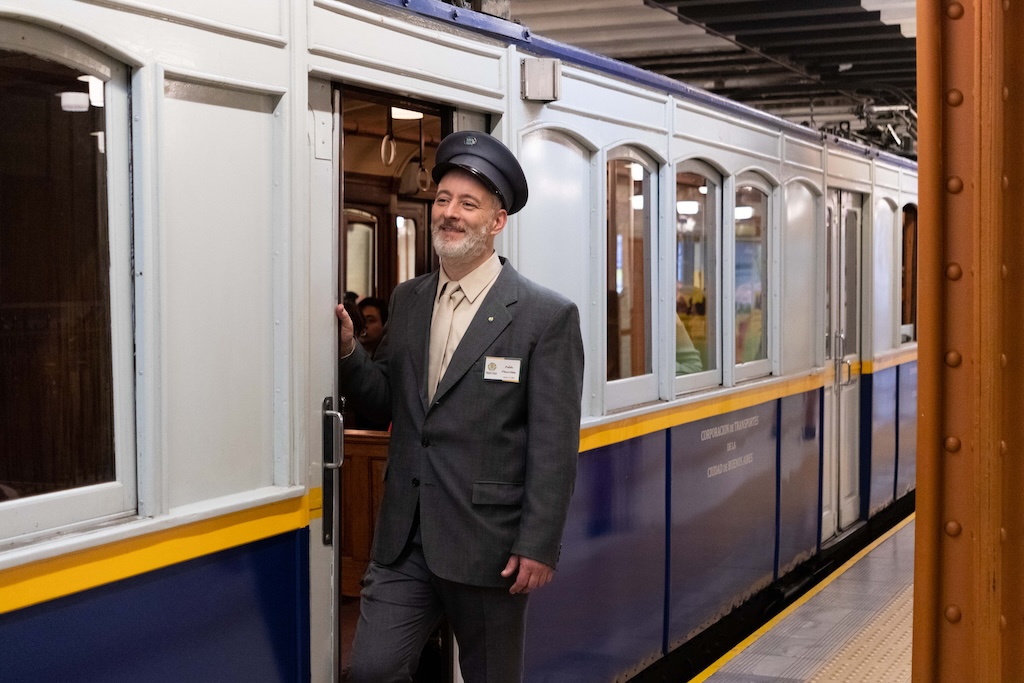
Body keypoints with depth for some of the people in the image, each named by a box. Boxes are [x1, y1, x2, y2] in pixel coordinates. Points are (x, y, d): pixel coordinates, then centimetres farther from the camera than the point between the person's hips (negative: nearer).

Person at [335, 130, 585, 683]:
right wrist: (347, 350, -4)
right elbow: (389, 402, 13)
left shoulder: (547, 316, -9)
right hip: (404, 540, 5)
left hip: (486, 544, -4)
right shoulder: (407, 301, 9)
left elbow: (554, 446, -11)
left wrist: (538, 548, -14)